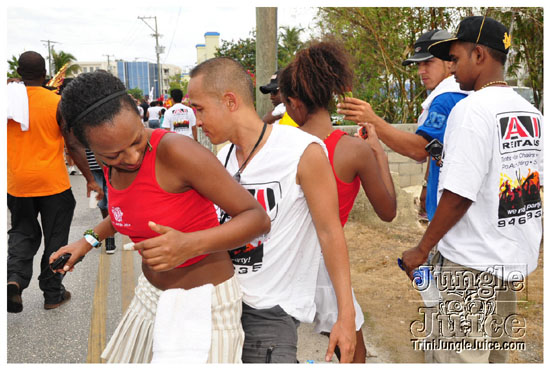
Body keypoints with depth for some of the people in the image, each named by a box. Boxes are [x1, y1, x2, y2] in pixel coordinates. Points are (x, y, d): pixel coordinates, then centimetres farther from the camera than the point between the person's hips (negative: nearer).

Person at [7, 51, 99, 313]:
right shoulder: (57, 103, -10)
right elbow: (73, 146, -9)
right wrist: (89, 179, -1)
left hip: (17, 184, 3)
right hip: (53, 183, -3)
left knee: (22, 233, 20)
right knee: (55, 238, 11)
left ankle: (14, 278, -3)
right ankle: (53, 294, 20)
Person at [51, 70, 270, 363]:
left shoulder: (176, 151, -26)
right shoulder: (111, 163, -4)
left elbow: (258, 217, -25)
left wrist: (190, 244, -37)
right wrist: (89, 240, 12)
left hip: (204, 302, -7)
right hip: (151, 294, 7)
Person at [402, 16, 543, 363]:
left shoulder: (471, 109, -17)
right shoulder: (531, 112, 8)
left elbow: (458, 196, -21)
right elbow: (537, 184, 13)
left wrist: (422, 249, -11)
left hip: (472, 262, -9)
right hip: (517, 256, 9)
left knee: (458, 357, 2)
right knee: (496, 353, 21)